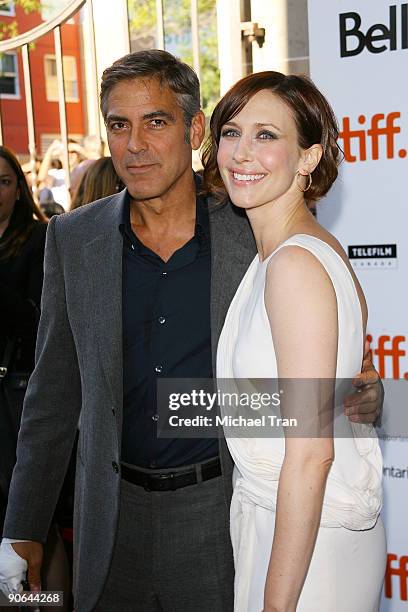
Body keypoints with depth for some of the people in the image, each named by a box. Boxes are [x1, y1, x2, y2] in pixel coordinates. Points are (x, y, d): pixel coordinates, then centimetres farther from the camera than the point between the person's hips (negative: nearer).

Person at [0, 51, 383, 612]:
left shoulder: (253, 236, -8)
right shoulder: (72, 239, -2)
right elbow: (54, 393, 3)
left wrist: (362, 397, -20)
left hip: (219, 504, -1)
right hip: (111, 516, 2)